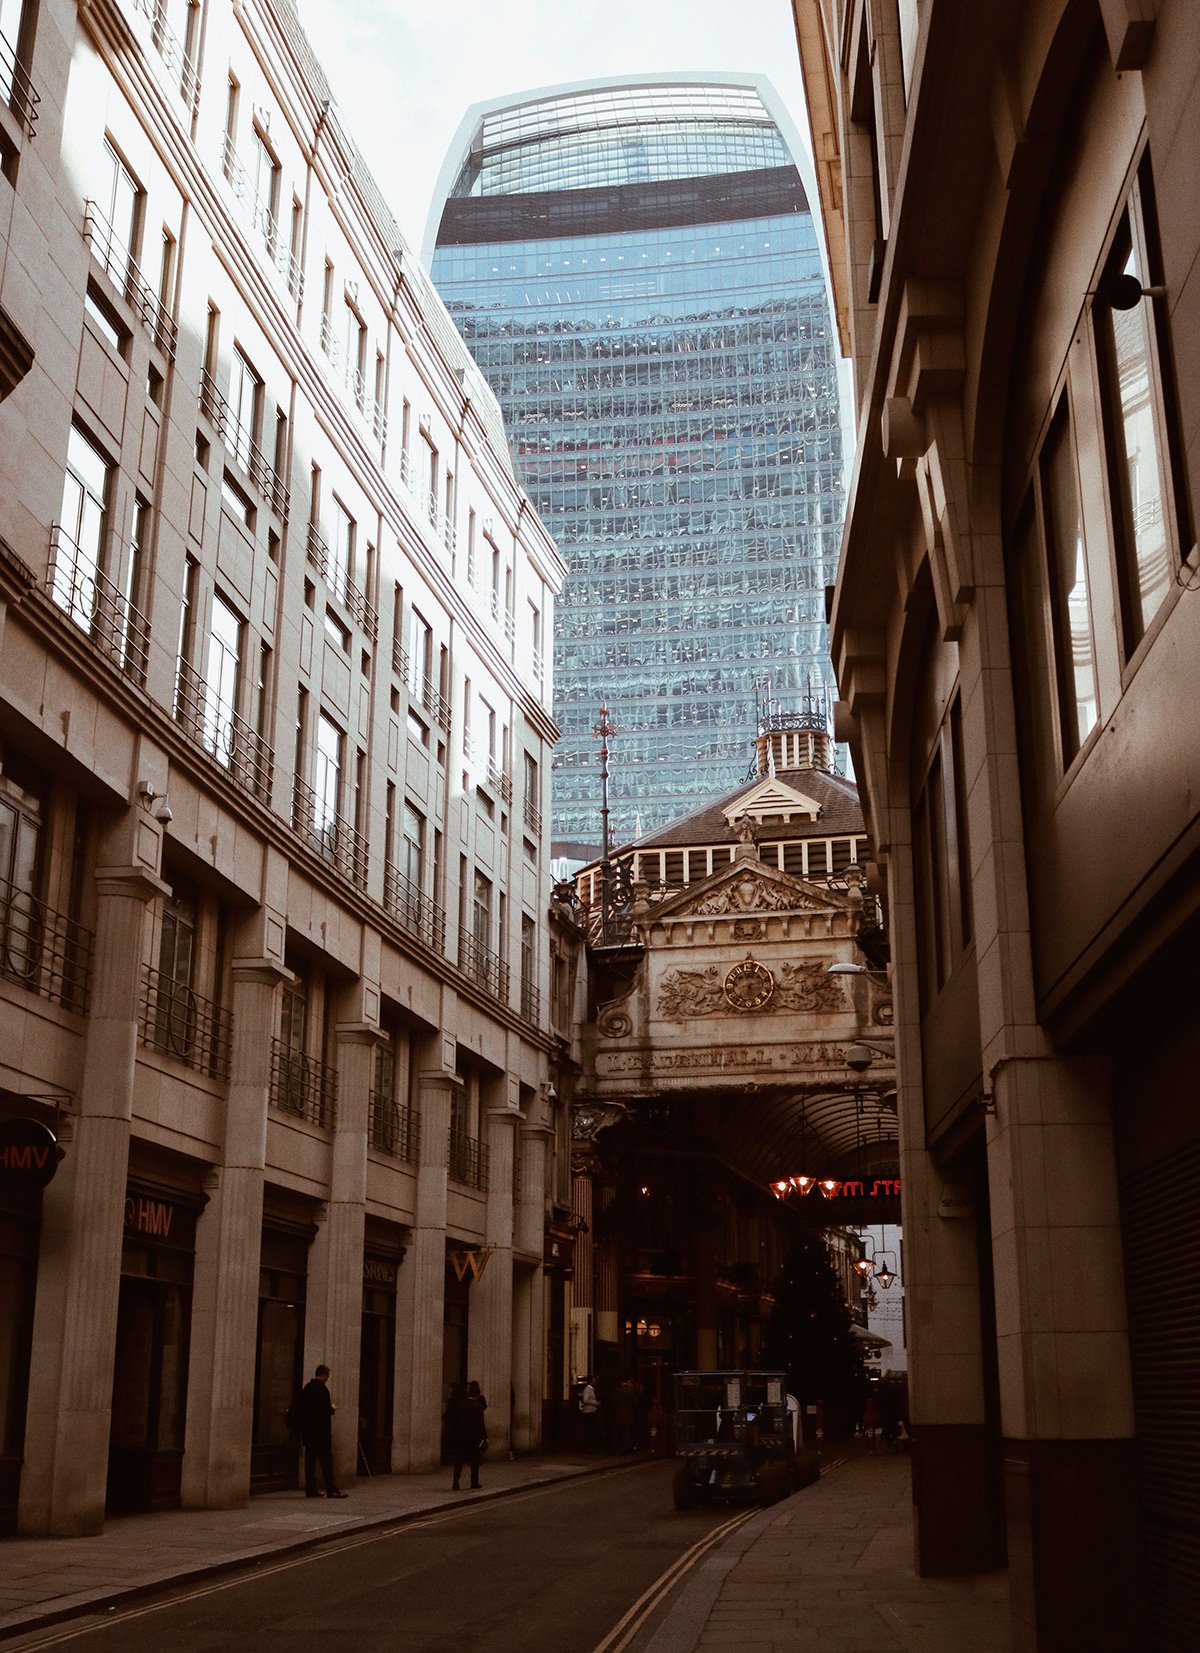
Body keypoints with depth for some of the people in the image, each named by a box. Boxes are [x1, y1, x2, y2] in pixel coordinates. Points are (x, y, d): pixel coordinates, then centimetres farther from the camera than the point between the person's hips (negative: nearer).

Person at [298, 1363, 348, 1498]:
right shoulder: (322, 1389, -14)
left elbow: (300, 1409, 15)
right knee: (326, 1459, -5)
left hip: (308, 1430, 8)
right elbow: (327, 1410, -19)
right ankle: (331, 1489, -5)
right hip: (321, 1431, -8)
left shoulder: (306, 1388, 11)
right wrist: (333, 1409, 3)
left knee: (310, 1459, 10)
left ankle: (310, 1489, 10)